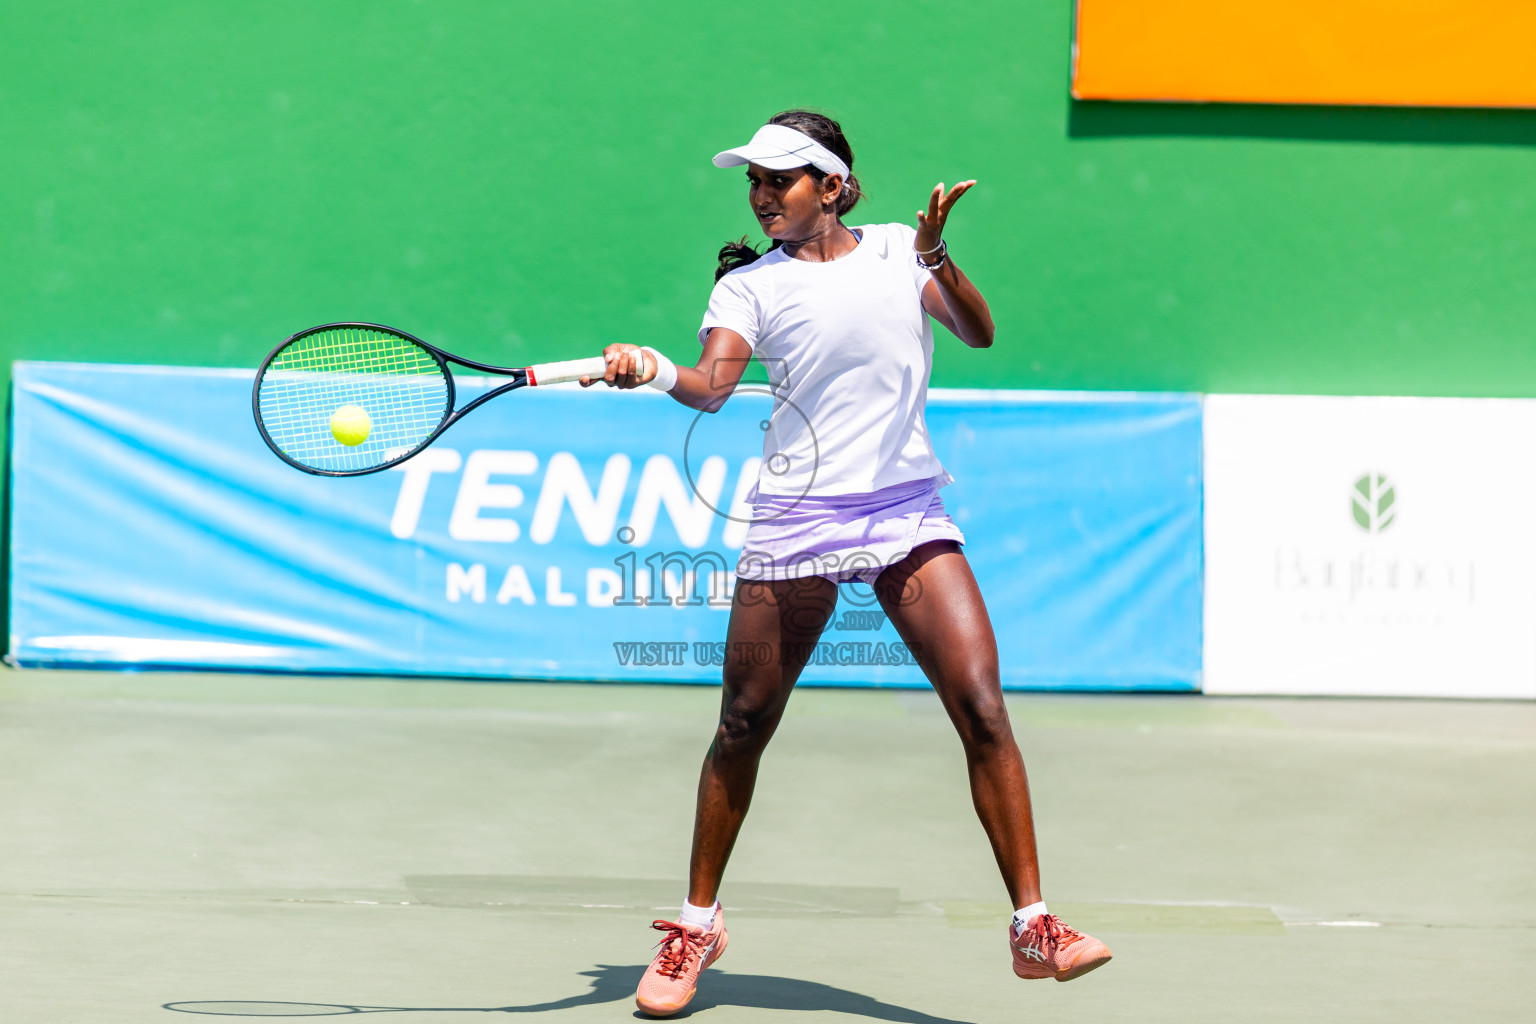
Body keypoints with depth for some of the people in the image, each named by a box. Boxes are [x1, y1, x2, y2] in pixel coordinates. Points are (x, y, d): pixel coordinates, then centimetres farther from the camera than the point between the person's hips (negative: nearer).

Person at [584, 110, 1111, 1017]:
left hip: (910, 515, 1)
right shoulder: (750, 284, 5)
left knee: (983, 711, -10)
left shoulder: (898, 253, 10)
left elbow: (979, 333, -1)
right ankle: (697, 926, 21)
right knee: (743, 729, 3)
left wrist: (938, 259, -18)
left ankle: (1034, 925, -5)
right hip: (797, 522, -1)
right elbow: (713, 387, -11)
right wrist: (654, 370, -32)